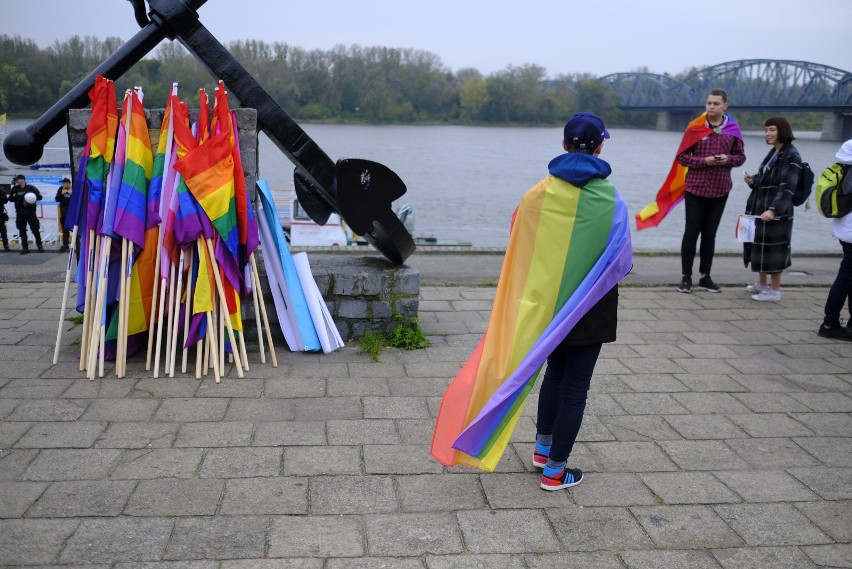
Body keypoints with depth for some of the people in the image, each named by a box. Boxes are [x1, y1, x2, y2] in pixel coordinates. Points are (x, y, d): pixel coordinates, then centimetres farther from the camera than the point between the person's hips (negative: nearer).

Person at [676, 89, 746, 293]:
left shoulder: (733, 129, 2)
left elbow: (740, 157, 10)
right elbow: (682, 156, -4)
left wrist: (728, 159, -12)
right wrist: (704, 161, -18)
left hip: (720, 190, 2)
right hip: (695, 188, -2)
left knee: (710, 234, 10)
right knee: (691, 232, 0)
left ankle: (705, 277, 19)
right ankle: (686, 277, 9)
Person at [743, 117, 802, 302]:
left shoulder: (791, 156, -14)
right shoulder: (773, 152, 12)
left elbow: (788, 188, -21)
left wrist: (773, 210, -29)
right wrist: (753, 181, 2)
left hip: (776, 212, -9)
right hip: (759, 208, 9)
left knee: (773, 250, -2)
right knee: (759, 245, 16)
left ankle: (774, 290, 8)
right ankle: (762, 284, 30)